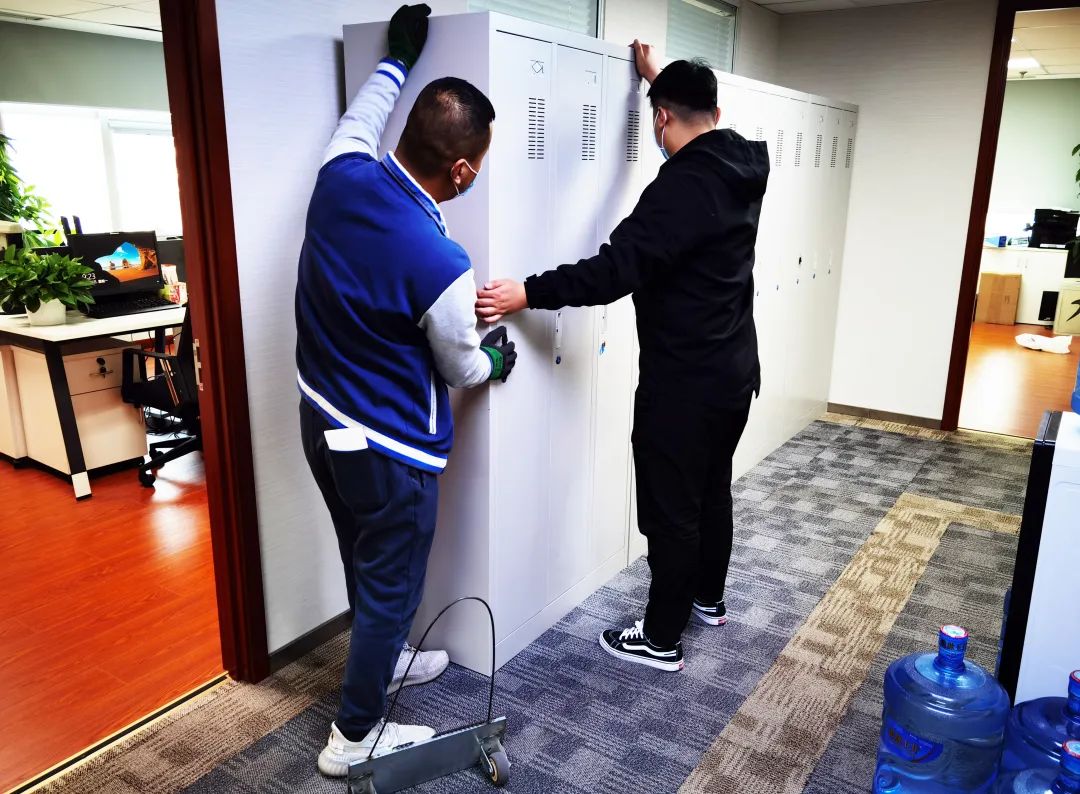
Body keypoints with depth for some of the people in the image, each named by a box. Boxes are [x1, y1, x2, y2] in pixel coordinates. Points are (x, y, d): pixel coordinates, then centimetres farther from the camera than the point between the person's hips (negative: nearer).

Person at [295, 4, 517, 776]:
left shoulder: (342, 178, -11)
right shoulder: (441, 266, -29)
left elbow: (359, 120, 16)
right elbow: (462, 371, -9)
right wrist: (496, 360, 13)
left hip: (322, 422, 8)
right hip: (387, 452, -8)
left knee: (366, 569, 27)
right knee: (392, 590, 13)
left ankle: (382, 659, 51)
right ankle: (354, 737, 30)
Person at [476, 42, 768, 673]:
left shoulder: (682, 185, -23)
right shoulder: (747, 164, 5)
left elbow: (617, 268, -29)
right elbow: (706, 125, 28)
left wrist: (529, 294, -24)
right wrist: (660, 77, 33)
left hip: (684, 383, -9)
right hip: (735, 370, 9)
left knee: (671, 509, 3)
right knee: (713, 489, 23)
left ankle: (662, 640, 18)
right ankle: (710, 597, 42)